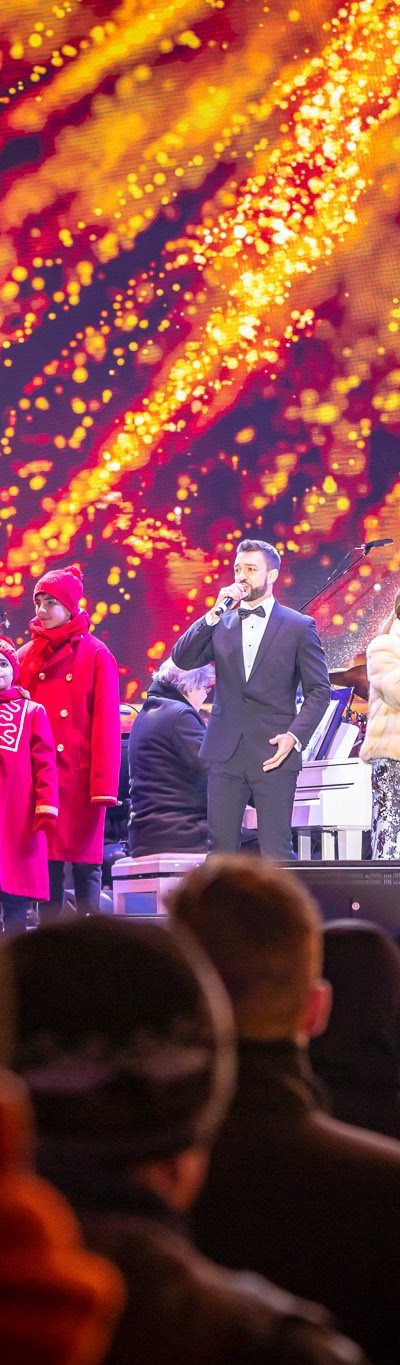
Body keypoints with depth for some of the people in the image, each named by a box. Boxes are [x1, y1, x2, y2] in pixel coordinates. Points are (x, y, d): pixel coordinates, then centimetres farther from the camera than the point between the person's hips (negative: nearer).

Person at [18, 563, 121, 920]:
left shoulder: (96, 656, 0)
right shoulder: (27, 657, 9)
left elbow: (107, 723, -5)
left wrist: (104, 784, -12)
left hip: (81, 778, -3)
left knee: (86, 865, -2)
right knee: (47, 865, 4)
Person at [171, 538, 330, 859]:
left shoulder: (299, 627, 3)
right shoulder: (221, 625, 12)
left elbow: (319, 690, 2)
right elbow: (182, 659, -1)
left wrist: (295, 736, -11)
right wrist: (215, 613, -9)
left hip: (273, 753, -3)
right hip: (226, 753, 3)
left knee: (276, 851, -4)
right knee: (220, 848, 3)